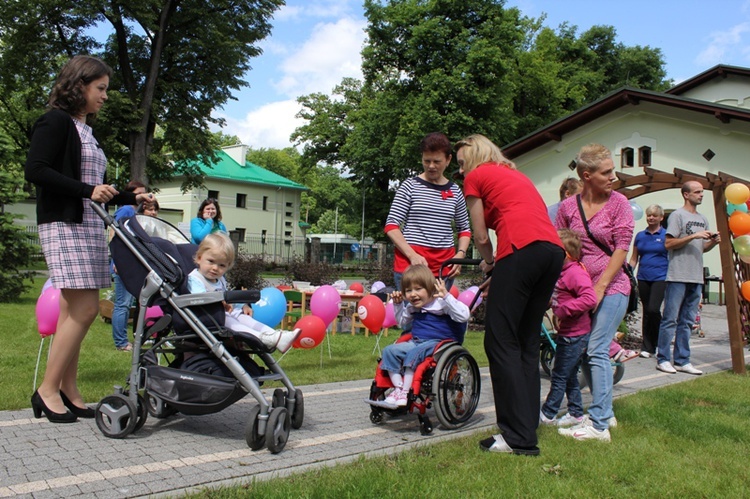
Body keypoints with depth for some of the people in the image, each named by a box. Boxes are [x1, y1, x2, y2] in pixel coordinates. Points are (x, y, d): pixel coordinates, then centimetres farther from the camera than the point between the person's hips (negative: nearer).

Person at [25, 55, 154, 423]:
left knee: (74, 310, 7)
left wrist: (132, 199, 15)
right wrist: (87, 191, -21)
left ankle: (68, 390, 12)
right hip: (63, 225, -8)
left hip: (90, 228, 8)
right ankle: (48, 390, -1)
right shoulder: (56, 122, -3)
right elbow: (35, 170, -15)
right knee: (84, 309, -12)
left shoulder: (85, 131, 22)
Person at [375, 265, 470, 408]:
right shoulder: (412, 307, 14)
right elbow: (402, 322, 34)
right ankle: (398, 388, -14)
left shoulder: (441, 303, -10)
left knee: (414, 354, -34)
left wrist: (446, 296, -29)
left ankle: (405, 393, -28)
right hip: (415, 342, 8)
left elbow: (464, 316, -23)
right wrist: (398, 304, 18)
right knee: (389, 351, -11)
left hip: (438, 342, -8)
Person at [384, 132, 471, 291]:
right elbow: (391, 225, -1)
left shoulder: (455, 191, 12)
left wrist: (460, 254, 2)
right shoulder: (410, 186, 2)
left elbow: (464, 229, 22)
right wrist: (413, 255, -13)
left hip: (444, 266, 4)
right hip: (410, 263, -3)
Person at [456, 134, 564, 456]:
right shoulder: (516, 174, 33)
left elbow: (481, 237, 11)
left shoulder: (476, 177, 12)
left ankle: (519, 438, -5)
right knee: (527, 342, 14)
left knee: (501, 342, -4)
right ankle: (528, 428, 18)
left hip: (522, 250, -8)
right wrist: (499, 275, 29)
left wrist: (489, 262, 31)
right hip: (554, 250, 8)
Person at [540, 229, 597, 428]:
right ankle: (576, 413, 28)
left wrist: (563, 309, -29)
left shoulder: (575, 272, -21)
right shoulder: (560, 272, 10)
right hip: (566, 333, 10)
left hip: (575, 335, -10)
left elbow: (590, 298, -32)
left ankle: (547, 414, 9)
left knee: (559, 375, -1)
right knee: (569, 376, 17)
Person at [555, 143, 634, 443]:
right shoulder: (568, 206, 4)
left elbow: (621, 248, -7)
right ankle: (605, 413, 24)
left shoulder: (618, 203, -3)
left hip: (611, 287, -4)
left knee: (597, 351, -10)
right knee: (584, 352, 9)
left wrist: (600, 288, -13)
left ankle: (598, 425, -6)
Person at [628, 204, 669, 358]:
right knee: (646, 311, 7)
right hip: (643, 278, 4)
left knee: (653, 309, -16)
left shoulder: (666, 235, 2)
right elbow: (634, 258, 16)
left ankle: (659, 342, 6)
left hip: (660, 278, -4)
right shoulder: (640, 236, 12)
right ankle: (647, 347, 13)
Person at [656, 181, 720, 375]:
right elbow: (668, 244, -12)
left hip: (696, 277, 7)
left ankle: (682, 361, 15)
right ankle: (663, 359, 3)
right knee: (670, 319, -3)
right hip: (678, 276, -7)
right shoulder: (677, 215, -5)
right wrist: (693, 236, -16)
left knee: (687, 321, 10)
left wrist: (714, 242, 2)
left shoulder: (703, 219, 18)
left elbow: (702, 248, 22)